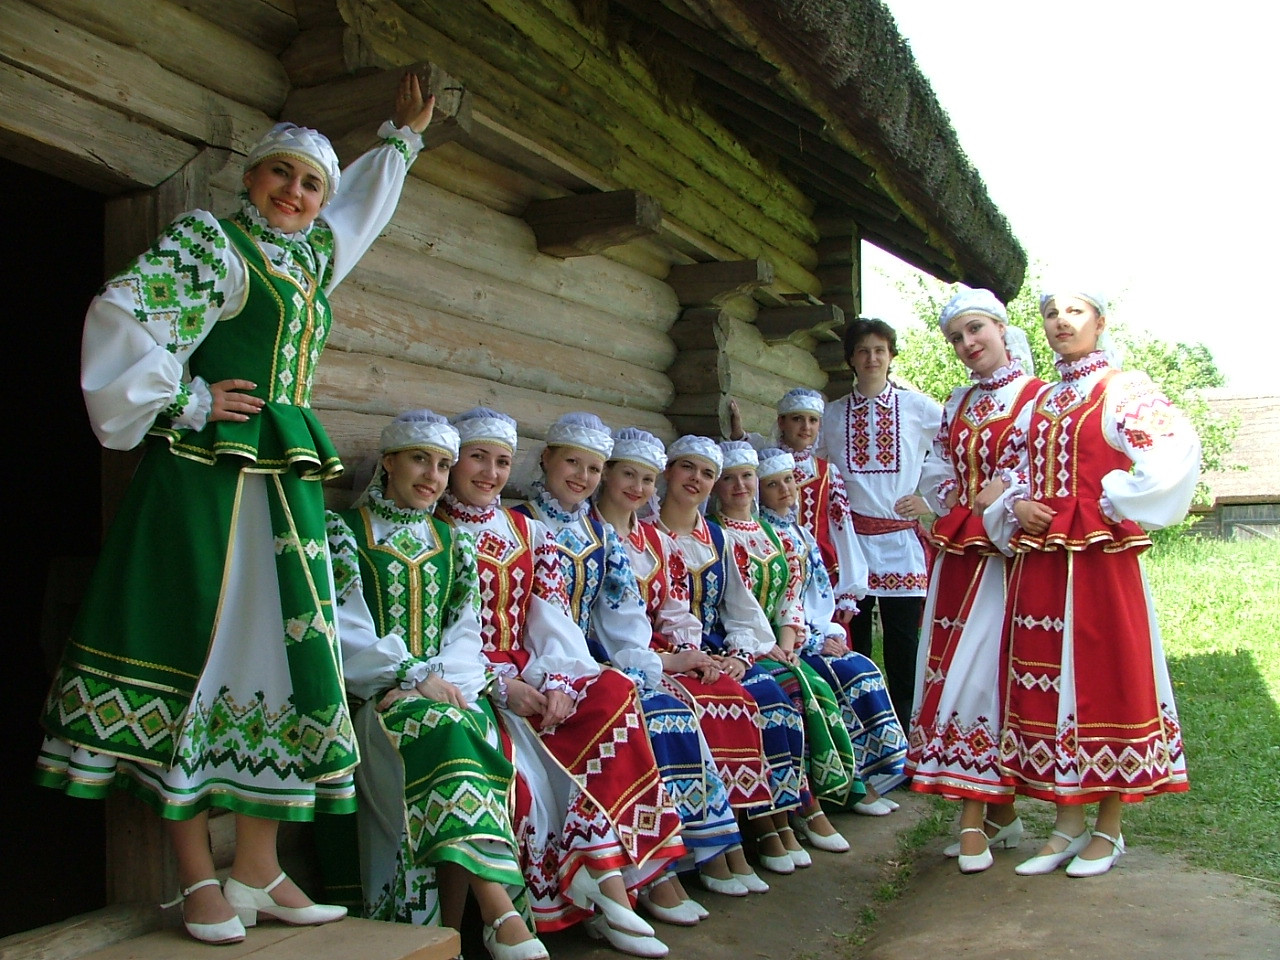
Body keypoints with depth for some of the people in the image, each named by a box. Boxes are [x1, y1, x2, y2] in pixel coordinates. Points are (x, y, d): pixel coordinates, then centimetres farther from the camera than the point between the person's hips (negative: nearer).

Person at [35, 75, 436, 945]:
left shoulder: (313, 257, 21)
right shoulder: (210, 239, 1)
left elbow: (362, 198, 41)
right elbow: (123, 315, -12)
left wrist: (403, 136, 51)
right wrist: (188, 402, -9)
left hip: (289, 480, 7)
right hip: (206, 474, -7)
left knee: (285, 654, 3)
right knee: (196, 651, -5)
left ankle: (257, 872, 10)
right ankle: (199, 880, 2)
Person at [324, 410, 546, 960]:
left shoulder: (452, 542, 21)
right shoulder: (343, 532, 7)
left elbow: (465, 632, 12)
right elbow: (345, 629, -5)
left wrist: (444, 679, -10)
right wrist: (416, 676, -16)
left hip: (442, 688, 3)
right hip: (372, 693, -3)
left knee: (474, 730, -32)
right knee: (445, 730, -35)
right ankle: (500, 913, -42)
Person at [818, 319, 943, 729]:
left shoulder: (919, 408, 4)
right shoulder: (833, 415, 11)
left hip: (902, 541, -2)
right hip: (851, 541, 2)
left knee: (904, 649, 0)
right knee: (853, 650, 5)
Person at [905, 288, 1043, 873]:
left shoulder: (1039, 398, -3)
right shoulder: (957, 405, 17)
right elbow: (937, 476, 15)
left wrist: (1004, 498, -15)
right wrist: (972, 501, -1)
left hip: (1008, 554, -6)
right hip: (957, 552, 7)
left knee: (983, 669, -11)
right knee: (952, 668, 3)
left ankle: (975, 816, -3)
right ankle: (998, 813, 14)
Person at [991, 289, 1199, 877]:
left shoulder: (1123, 389, -2)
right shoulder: (1039, 403, 16)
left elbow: (1178, 450, -17)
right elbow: (1011, 471, 22)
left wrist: (1114, 502, -13)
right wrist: (1015, 506, 2)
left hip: (1100, 558, -6)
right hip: (1037, 559, 6)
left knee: (1105, 679, 1)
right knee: (1046, 683, 6)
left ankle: (1107, 830, 14)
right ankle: (1067, 826, 17)